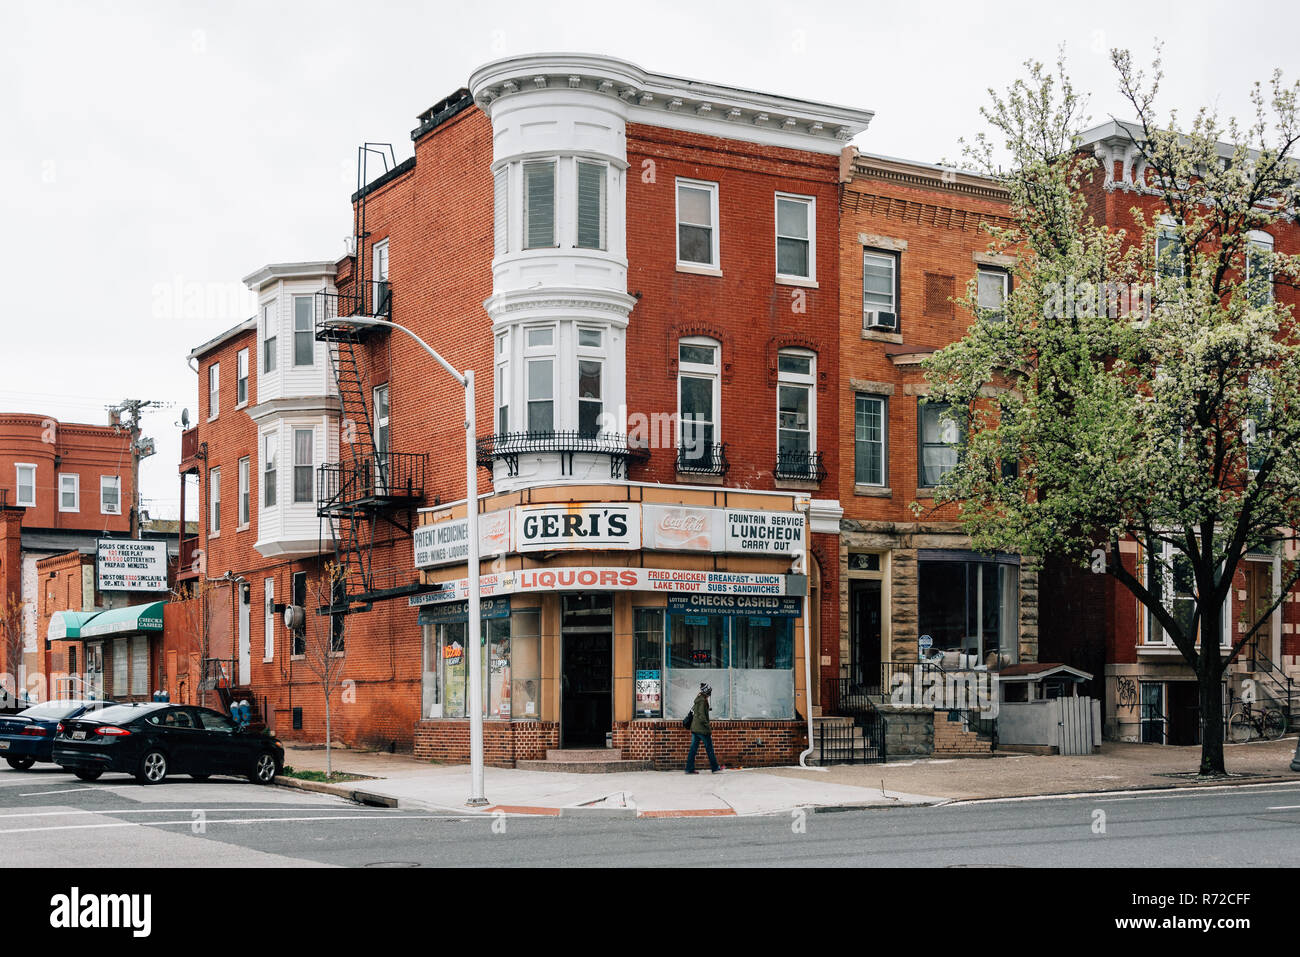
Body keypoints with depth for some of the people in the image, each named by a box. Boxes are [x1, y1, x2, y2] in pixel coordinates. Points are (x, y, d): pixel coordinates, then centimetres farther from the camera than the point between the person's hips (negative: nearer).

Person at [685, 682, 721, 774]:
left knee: (693, 748, 7)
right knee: (709, 747, 2)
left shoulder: (698, 699, 13)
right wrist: (709, 728, -15)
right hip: (701, 728, -9)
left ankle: (689, 769, 5)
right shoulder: (702, 701, -15)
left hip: (694, 728, 9)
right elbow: (702, 716, -20)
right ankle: (715, 768, 9)